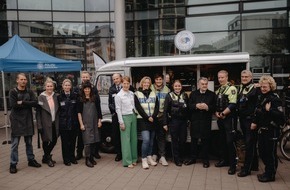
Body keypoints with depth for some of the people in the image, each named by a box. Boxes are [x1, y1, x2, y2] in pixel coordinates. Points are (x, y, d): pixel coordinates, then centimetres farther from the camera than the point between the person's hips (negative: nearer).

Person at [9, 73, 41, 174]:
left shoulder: (30, 92, 7)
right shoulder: (13, 92, -4)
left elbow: (35, 103, -7)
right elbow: (13, 105, -17)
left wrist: (22, 103, -15)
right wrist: (28, 104, -12)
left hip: (28, 120, 4)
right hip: (16, 120, -4)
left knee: (29, 142, 14)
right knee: (15, 143, 1)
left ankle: (31, 160, 26)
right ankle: (13, 164, 9)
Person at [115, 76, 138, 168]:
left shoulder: (132, 93, 8)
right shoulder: (118, 96, -6)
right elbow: (118, 110, -7)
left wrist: (136, 116, 6)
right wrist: (121, 122, -10)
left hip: (133, 116, 5)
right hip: (125, 117, -5)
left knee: (134, 138, 8)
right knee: (126, 139, -4)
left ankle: (134, 159, 19)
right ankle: (127, 161, 2)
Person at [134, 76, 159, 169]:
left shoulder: (153, 94, 12)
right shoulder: (137, 94, 0)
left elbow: (157, 107, 5)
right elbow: (138, 108, -8)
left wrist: (153, 117, -9)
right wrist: (147, 117, -13)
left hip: (153, 120, 4)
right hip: (142, 120, -4)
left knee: (151, 140, 8)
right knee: (146, 139, -14)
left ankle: (149, 157, 21)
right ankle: (144, 159, -3)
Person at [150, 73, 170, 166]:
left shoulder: (167, 90, 4)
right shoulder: (151, 89, -1)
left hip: (162, 116, 1)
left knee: (162, 136, 3)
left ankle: (162, 156, 8)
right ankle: (154, 154, 24)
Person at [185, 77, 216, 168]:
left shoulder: (212, 94, 3)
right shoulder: (193, 94, 7)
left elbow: (214, 107, -4)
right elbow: (189, 106, 0)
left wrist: (207, 107, -21)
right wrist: (196, 106, -17)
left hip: (206, 121, -1)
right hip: (195, 120, 2)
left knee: (205, 140, 5)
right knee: (194, 139, 9)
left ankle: (205, 160, 17)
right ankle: (193, 158, 22)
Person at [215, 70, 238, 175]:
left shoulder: (231, 89, -11)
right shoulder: (218, 90, 15)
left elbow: (232, 104, -19)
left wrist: (223, 113, -13)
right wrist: (216, 112, 1)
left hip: (229, 118, -8)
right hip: (220, 119, 8)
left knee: (230, 141, -7)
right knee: (222, 140, 15)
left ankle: (233, 165, 1)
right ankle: (224, 160, 28)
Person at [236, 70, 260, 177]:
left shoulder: (255, 88, -9)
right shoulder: (240, 88, 13)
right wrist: (238, 114, 10)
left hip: (250, 120, -7)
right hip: (242, 119, 7)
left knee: (250, 144, -3)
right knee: (248, 143, 15)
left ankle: (247, 168, 3)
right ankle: (254, 164, 28)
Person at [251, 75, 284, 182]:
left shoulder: (275, 99, -14)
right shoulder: (260, 97, 10)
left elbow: (280, 115, -23)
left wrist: (269, 110, -35)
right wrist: (254, 122, 10)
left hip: (271, 130, -8)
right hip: (261, 129, 8)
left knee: (271, 153, 3)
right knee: (261, 152, 16)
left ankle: (270, 175, 17)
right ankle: (267, 171, 32)